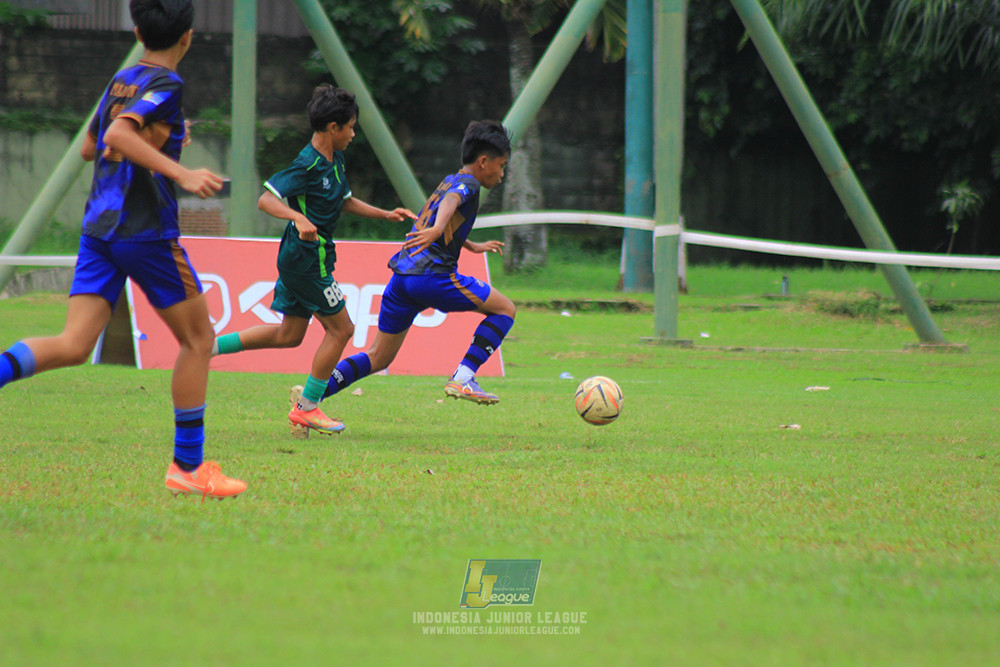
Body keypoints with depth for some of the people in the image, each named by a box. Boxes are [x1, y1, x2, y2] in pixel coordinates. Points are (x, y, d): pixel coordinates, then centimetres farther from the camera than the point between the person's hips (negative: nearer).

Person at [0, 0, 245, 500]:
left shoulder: (120, 82, 15)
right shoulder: (164, 85, -9)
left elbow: (89, 147, 27)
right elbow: (118, 134, -24)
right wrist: (181, 173, -30)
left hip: (99, 228, 7)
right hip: (147, 230, -7)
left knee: (73, 346, -2)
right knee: (197, 339, 8)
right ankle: (187, 466, 9)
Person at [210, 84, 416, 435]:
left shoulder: (334, 160, 9)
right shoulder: (308, 165, -20)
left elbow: (345, 202, 25)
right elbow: (266, 199, -26)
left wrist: (386, 214, 19)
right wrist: (299, 218, -41)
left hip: (297, 258, 10)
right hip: (307, 258, -10)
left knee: (288, 335, 16)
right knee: (341, 328, -1)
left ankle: (211, 344, 18)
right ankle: (306, 407, 7)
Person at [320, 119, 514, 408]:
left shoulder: (448, 181, 27)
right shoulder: (468, 183, 0)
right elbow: (451, 201, -24)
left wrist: (472, 246, 62)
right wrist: (437, 229, -46)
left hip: (401, 276, 8)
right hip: (432, 273, -8)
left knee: (378, 357, 13)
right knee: (505, 308, 4)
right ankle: (462, 378, -7)